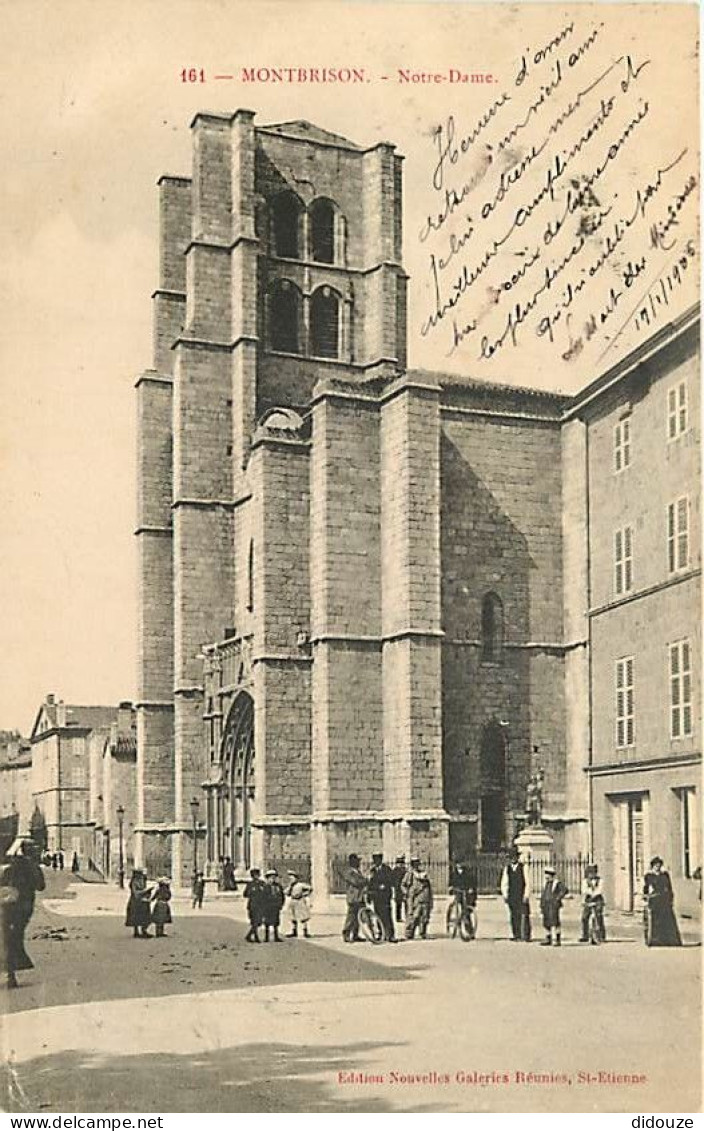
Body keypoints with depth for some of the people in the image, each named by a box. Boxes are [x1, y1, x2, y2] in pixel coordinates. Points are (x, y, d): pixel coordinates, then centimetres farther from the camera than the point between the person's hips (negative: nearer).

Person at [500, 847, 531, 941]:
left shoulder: (523, 867, 0)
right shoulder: (507, 868, 10)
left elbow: (527, 882, -1)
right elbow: (504, 883, 13)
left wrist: (526, 895, -8)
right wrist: (504, 895, 4)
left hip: (522, 895, -3)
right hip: (511, 896, 3)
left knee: (524, 915, -7)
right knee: (514, 916, 1)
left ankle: (526, 936, -3)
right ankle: (517, 936, 6)